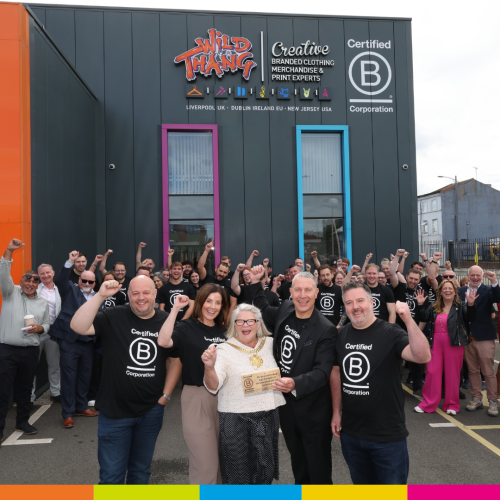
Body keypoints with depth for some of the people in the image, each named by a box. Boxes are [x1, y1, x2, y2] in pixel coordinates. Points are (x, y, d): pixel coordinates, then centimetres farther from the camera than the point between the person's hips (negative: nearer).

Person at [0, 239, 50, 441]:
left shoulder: (43, 302, 9)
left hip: (31, 351, 3)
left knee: (25, 389, 14)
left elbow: (47, 324, 13)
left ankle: (22, 422, 29)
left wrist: (39, 328, -11)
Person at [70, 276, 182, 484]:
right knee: (111, 474, 9)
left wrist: (165, 395, 1)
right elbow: (78, 326, -24)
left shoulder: (166, 322, -3)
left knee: (141, 471, 21)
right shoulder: (113, 317, -9)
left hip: (152, 411, 3)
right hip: (115, 410, -2)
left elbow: (175, 360, 5)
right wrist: (100, 295, -29)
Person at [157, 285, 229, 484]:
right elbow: (163, 341, -29)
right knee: (206, 465, 0)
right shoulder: (187, 327, -8)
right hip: (197, 399, -5)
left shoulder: (224, 330, 8)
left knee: (221, 461, 19)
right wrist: (175, 309, -27)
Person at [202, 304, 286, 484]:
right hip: (236, 420, -3)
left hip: (268, 417, 4)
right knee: (238, 475, 8)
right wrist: (209, 367, -38)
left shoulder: (270, 344, 4)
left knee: (266, 472, 17)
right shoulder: (224, 350, -7)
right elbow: (213, 386, -18)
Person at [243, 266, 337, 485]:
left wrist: (295, 383, -42)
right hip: (286, 404, 6)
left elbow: (323, 370, -25)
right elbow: (265, 312, 18)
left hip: (313, 409, -5)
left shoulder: (326, 329, -20)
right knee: (298, 463, 25)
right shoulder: (285, 310, -4)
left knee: (319, 469, 9)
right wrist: (255, 283, 10)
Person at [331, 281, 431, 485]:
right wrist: (336, 412, 8)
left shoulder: (391, 333, -14)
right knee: (361, 482, 23)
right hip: (350, 432, 4)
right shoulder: (341, 335, 0)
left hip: (387, 435, -4)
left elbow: (423, 357, -30)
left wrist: (409, 320, -41)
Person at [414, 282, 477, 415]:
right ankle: (429, 403, 16)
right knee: (432, 372, 5)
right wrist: (420, 304, -8)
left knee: (452, 374, 6)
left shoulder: (461, 306, -1)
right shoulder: (433, 307, 9)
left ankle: (452, 405, 20)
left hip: (454, 344, -3)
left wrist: (471, 304, -29)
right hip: (436, 344, 3)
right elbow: (424, 318, 4)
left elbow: (470, 318, -14)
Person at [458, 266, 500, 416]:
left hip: (484, 337, -3)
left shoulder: (488, 290, -2)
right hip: (467, 336, 3)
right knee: (473, 370, 13)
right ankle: (476, 398, 26)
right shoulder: (460, 291, 7)